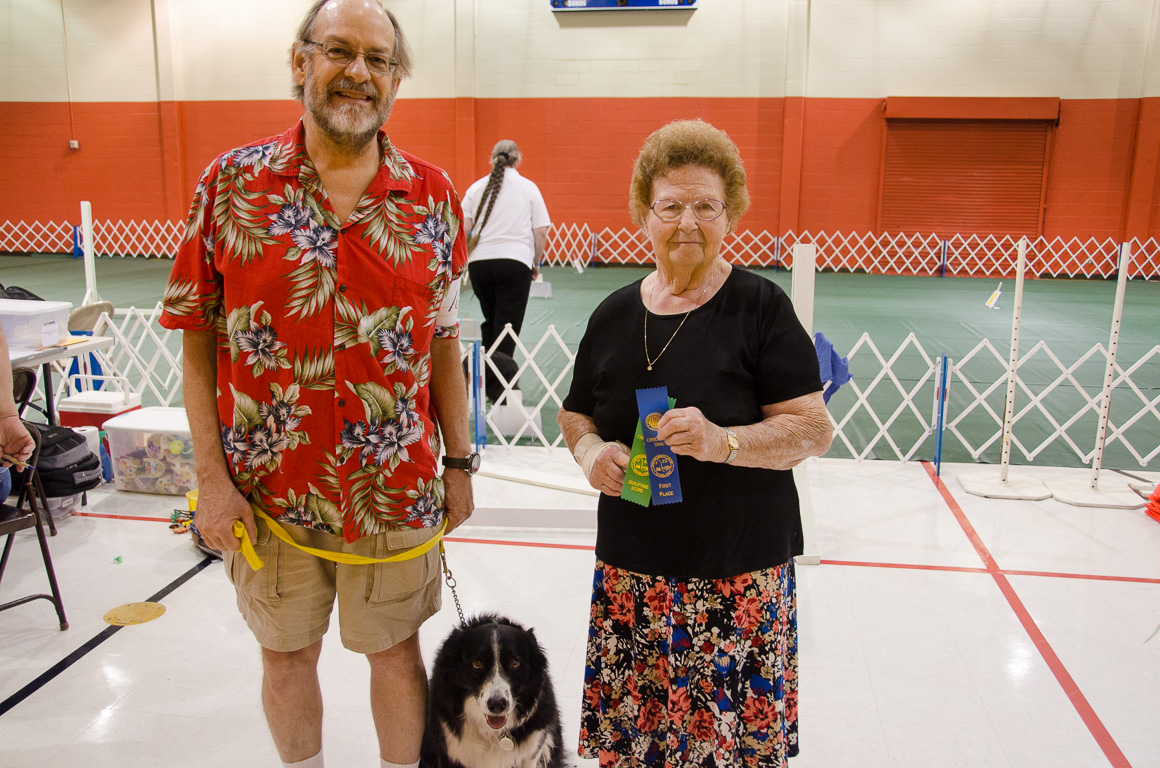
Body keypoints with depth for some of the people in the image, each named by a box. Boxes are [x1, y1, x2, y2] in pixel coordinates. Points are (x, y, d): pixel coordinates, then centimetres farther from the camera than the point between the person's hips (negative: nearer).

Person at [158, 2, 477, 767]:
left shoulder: (434, 195, -2)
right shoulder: (231, 182, -4)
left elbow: (444, 340, 3)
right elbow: (199, 337, -3)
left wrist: (458, 461, 3)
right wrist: (212, 476, -7)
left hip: (394, 489, 0)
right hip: (269, 489, 0)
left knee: (395, 647, 16)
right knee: (287, 652, 19)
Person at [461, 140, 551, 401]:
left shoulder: (476, 188, 9)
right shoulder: (528, 187, 4)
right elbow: (541, 232, 0)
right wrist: (536, 263, 12)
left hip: (479, 262, 3)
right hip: (515, 262, -3)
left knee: (490, 321, 19)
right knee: (508, 325, 0)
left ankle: (486, 377, 21)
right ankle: (497, 388, -5)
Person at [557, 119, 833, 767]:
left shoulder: (760, 307, -6)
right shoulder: (614, 314, 7)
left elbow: (814, 430, -9)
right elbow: (577, 413, 17)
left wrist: (722, 441, -24)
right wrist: (590, 451, -4)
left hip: (739, 575, -3)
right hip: (631, 571, 4)